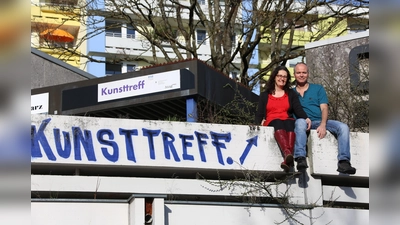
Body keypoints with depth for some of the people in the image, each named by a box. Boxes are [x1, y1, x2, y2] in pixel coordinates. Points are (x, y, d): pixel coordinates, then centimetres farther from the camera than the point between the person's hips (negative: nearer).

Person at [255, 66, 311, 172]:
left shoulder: (291, 94, 25)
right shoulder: (264, 95, 24)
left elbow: (298, 109, 8)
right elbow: (259, 114, 14)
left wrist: (306, 118, -14)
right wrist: (259, 123, -10)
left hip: (288, 121, 0)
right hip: (271, 122, 0)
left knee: (290, 124, -38)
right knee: (278, 124, -38)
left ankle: (287, 160, -63)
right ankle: (288, 155, -66)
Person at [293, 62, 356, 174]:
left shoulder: (318, 89, 20)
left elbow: (324, 108, 7)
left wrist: (323, 125, -14)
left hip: (319, 122, 2)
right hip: (302, 123, -2)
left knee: (343, 127, -24)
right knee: (300, 122, -40)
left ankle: (344, 162, -35)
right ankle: (300, 159, -54)